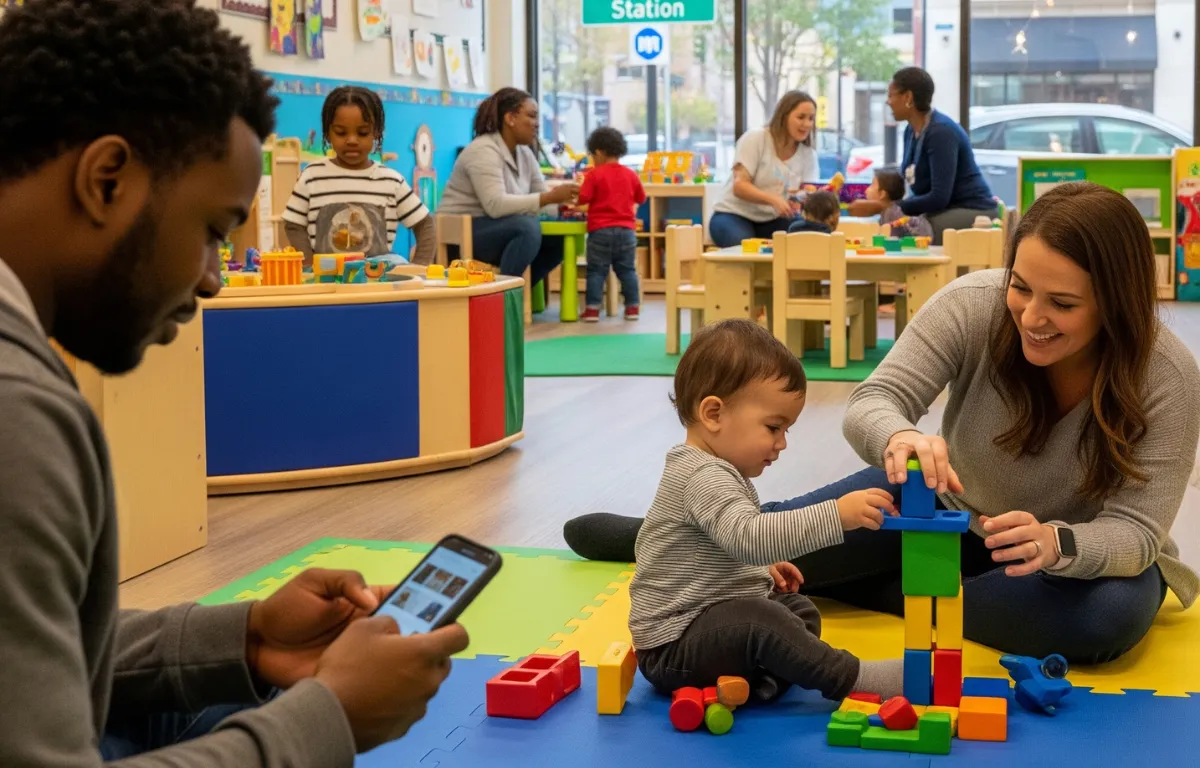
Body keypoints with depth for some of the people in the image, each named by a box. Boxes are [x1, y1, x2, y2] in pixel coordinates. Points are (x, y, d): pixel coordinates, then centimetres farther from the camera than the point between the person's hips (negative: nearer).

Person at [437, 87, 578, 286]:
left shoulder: (525, 153, 8)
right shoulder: (484, 151, -19)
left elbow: (540, 196, 4)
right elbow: (496, 205, -31)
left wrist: (562, 201, -18)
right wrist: (550, 197, -33)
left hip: (497, 230, 9)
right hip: (462, 234, -9)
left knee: (559, 238, -5)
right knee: (528, 227, -31)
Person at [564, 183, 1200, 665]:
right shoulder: (973, 306, -26)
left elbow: (1135, 530, -30)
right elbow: (873, 400, -29)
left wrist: (1055, 543, -52)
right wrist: (899, 436, -54)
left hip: (1083, 553, -1)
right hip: (952, 504, 1)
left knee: (1114, 614, -35)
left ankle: (889, 595, -17)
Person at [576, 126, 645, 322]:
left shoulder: (595, 174, -7)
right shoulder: (631, 175, 7)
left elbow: (582, 198, -12)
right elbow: (641, 199, 18)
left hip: (600, 231, -4)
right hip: (626, 229, 4)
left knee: (596, 270, 1)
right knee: (627, 270, 10)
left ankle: (593, 309, -2)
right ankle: (632, 307, 10)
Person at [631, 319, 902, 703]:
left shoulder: (715, 470, 13)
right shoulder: (704, 478, -23)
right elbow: (749, 537, -41)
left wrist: (761, 569, 15)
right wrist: (836, 514, -43)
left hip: (710, 619, 11)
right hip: (674, 647, -11)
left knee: (800, 610, 11)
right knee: (760, 623, -33)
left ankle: (760, 681, -16)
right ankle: (854, 679, -24)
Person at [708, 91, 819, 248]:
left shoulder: (808, 154, 2)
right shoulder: (754, 139, -11)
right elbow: (739, 186, -18)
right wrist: (773, 199, -36)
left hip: (773, 221, 4)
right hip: (735, 216, -4)